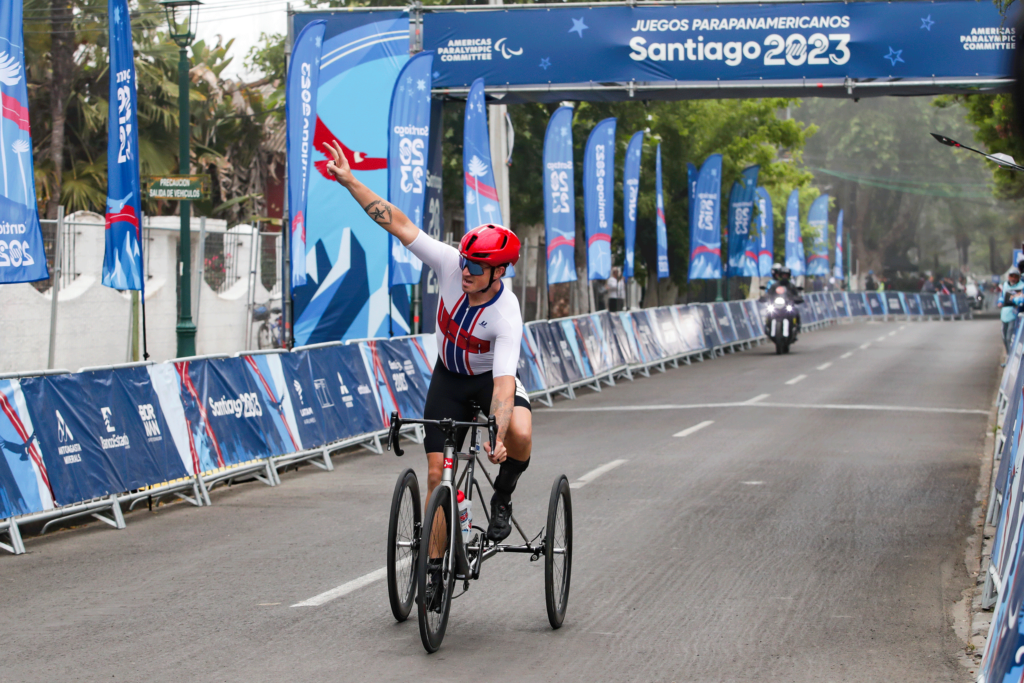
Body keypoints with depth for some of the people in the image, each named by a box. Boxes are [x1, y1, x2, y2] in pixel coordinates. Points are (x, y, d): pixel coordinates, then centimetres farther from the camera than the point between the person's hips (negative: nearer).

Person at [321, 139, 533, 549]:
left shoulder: (507, 316, -33)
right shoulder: (451, 265, -24)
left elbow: (504, 382, -41)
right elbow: (399, 224, -23)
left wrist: (498, 439, -54)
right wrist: (349, 181, -26)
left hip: (490, 377, -3)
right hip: (448, 376, 3)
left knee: (520, 434, -34)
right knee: (438, 474, -4)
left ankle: (503, 497, -4)